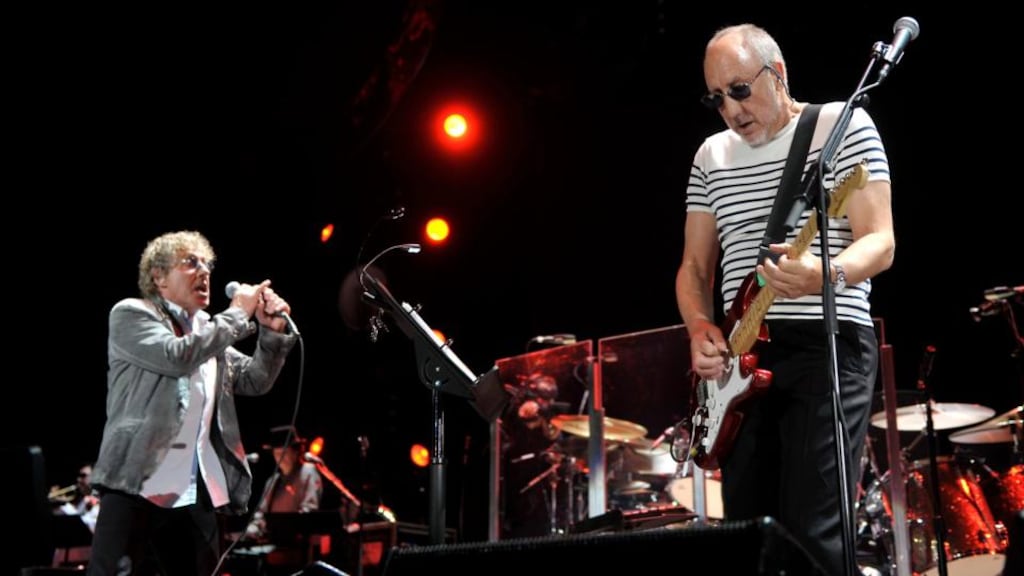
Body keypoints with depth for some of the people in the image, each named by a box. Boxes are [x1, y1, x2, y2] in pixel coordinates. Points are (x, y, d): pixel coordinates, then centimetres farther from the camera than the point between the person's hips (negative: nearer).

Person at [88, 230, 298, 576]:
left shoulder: (210, 332, 19)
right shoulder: (130, 314, 1)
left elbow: (254, 382, 16)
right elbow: (176, 357, -15)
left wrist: (272, 332, 0)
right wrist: (238, 314, -9)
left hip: (197, 492, 6)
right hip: (139, 482, -6)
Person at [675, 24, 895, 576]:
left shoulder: (843, 125, 1)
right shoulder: (712, 156, 16)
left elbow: (880, 241, -8)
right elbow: (694, 266, 19)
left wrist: (825, 273, -29)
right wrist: (700, 328, -1)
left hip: (828, 341, -5)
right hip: (743, 356, 6)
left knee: (813, 532, -14)